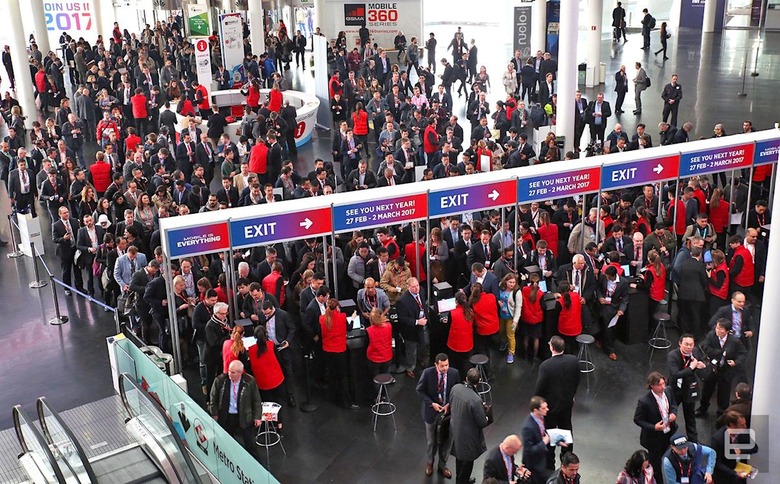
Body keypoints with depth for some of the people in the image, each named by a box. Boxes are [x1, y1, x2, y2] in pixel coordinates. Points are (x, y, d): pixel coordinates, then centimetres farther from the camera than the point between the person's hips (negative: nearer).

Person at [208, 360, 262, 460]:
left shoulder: (250, 381, -17)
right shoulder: (220, 380, -15)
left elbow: (256, 400, -5)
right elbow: (213, 398, 0)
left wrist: (257, 417, -3)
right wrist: (214, 414, 1)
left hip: (244, 417, -1)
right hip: (225, 417, 1)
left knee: (250, 443, 10)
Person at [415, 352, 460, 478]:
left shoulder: (454, 373, -14)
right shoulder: (427, 373, -20)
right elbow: (419, 390, -9)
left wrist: (450, 404, -14)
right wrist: (431, 404, -18)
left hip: (449, 411, 2)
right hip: (432, 411, -1)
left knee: (446, 440, 15)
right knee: (431, 440, 16)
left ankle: (442, 465, 37)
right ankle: (430, 462, 43)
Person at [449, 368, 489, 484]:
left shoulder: (456, 388, -16)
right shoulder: (476, 400, -35)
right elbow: (482, 422, -21)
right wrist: (487, 418, 1)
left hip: (455, 429, 7)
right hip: (468, 435, -7)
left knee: (460, 456, 29)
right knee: (467, 460, 17)